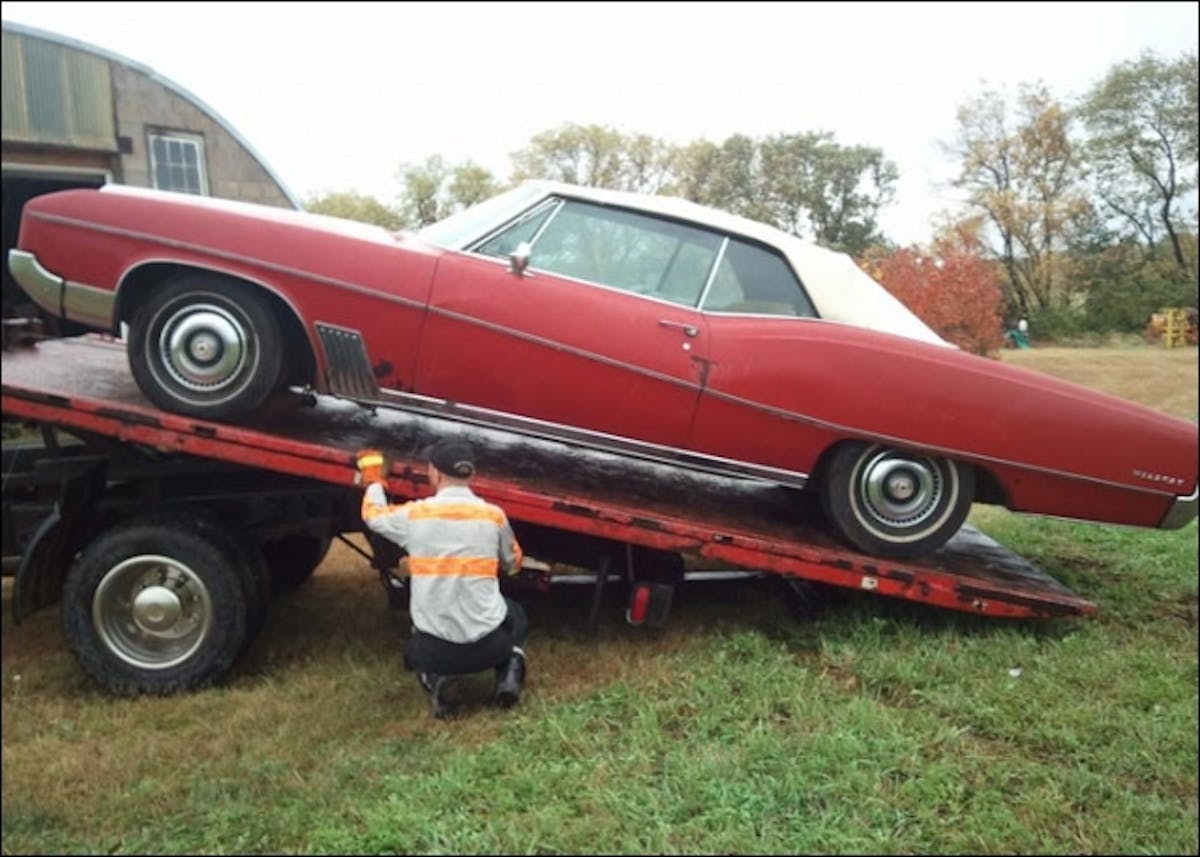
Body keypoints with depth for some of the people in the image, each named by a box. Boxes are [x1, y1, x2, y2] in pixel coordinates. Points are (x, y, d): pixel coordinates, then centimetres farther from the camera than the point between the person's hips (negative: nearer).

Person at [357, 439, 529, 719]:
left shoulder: (413, 514, -3)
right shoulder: (494, 515, -2)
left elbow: (373, 514, 19)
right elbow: (513, 564, 15)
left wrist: (373, 479, 38)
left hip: (434, 649, 0)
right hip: (489, 645, 0)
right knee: (515, 614, 35)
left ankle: (433, 677, 5)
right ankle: (509, 672, 8)